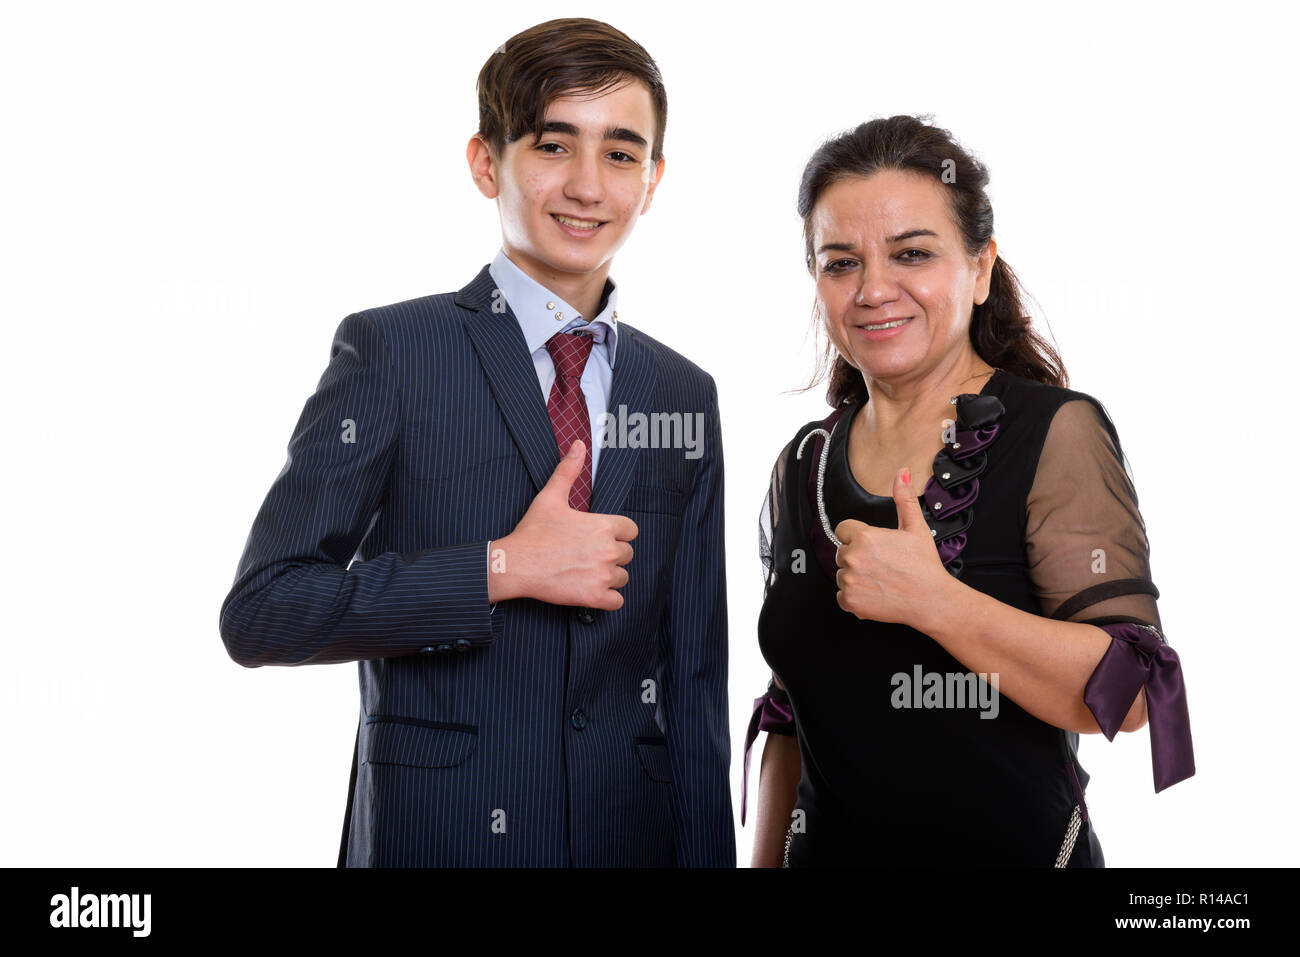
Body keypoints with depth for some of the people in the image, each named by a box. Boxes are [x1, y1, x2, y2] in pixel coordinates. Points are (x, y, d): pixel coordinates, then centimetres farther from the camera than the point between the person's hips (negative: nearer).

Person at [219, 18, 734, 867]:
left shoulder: (685, 394, 6)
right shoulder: (390, 351, -6)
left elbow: (694, 675, 7)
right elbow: (259, 612, -12)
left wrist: (706, 853, 4)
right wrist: (502, 568, -18)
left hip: (631, 832, 4)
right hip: (434, 834, -3)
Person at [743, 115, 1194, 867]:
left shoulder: (1056, 432, -12)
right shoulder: (803, 466, 3)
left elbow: (1128, 693, -20)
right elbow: (793, 714, 10)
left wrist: (931, 601, -27)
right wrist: (765, 861, 6)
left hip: (1016, 848, -4)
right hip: (830, 849, 5)